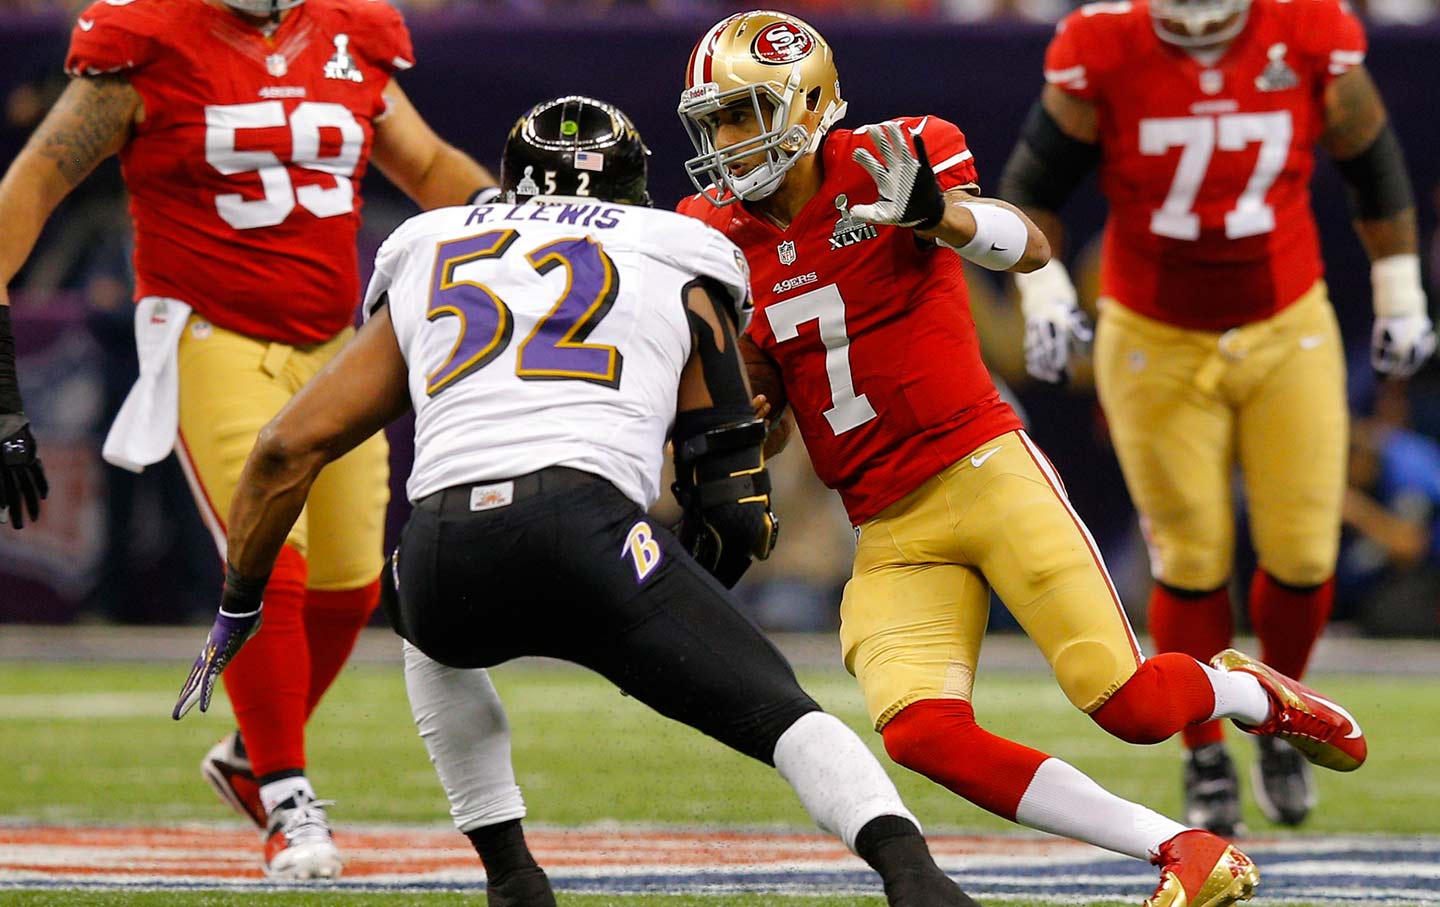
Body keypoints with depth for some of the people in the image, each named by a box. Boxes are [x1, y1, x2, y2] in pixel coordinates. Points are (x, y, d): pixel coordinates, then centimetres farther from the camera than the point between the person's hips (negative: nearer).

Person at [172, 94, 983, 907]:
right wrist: (663, 639, 37)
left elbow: (288, 449, 28)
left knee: (436, 632, 37)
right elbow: (737, 511, 21)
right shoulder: (679, 276, 24)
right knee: (778, 713, -3)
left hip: (445, 559, 3)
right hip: (587, 527, -3)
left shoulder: (427, 265, 30)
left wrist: (239, 605, 38)